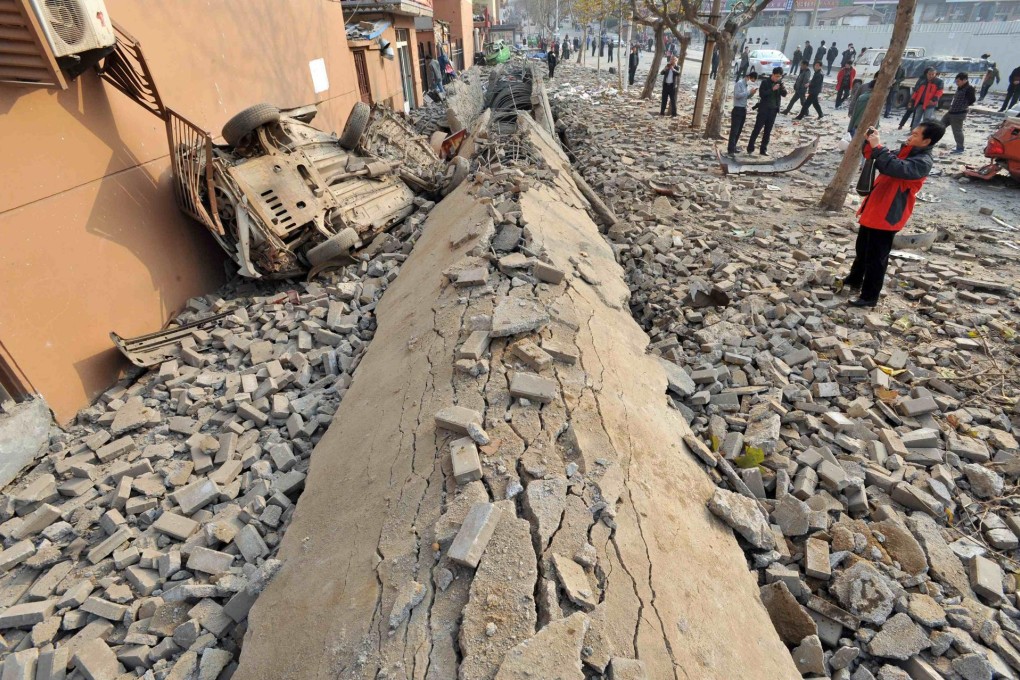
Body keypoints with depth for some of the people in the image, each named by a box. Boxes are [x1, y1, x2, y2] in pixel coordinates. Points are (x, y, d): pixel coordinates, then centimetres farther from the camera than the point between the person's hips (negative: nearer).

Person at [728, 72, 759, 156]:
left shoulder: (747, 85, 15)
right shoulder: (739, 83, -10)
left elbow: (746, 96, 19)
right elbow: (737, 95, -21)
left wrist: (752, 93, 2)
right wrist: (749, 92, -20)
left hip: (743, 109, 9)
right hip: (737, 109, -9)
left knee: (739, 130, 11)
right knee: (734, 130, -11)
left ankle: (733, 147, 18)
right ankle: (730, 150, -14)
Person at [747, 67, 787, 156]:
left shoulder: (780, 83, 8)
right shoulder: (765, 82, -4)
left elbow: (784, 94, 3)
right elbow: (761, 94, -14)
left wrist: (784, 89, -17)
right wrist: (772, 89, -22)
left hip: (774, 110, 4)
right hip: (764, 109, -4)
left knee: (768, 130, 5)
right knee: (757, 129, -5)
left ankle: (764, 149, 9)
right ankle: (750, 148, 1)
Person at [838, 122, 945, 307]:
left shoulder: (923, 162, -17)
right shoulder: (906, 151, 11)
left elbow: (895, 168, -34)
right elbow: (875, 159, 18)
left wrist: (877, 146, -29)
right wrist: (869, 142, 0)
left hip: (887, 215, -9)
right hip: (874, 209, 9)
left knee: (875, 257, -2)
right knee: (862, 249, 23)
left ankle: (869, 296, 8)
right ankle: (854, 280, 41)